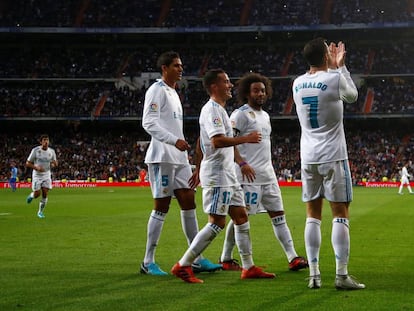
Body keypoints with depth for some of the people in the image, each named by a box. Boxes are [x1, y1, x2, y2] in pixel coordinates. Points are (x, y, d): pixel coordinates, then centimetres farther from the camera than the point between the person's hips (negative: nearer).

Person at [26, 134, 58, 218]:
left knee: (45, 194, -5)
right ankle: (31, 195, 31)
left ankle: (40, 211, 11)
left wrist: (54, 164, -15)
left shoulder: (51, 151, -2)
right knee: (37, 194, -6)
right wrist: (36, 168, -24)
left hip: (47, 175, 3)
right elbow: (28, 163, -8)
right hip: (37, 175, -3)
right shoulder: (35, 150, -12)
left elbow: (55, 164, 10)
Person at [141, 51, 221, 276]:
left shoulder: (173, 93, 21)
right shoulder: (156, 91, -8)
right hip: (162, 157, -9)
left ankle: (196, 259, 9)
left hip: (179, 157, 9)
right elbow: (149, 123, -18)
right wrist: (175, 141, -26)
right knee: (161, 207, -6)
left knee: (188, 202, 5)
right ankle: (148, 262, 1)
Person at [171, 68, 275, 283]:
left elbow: (201, 142, 25)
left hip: (227, 175, 10)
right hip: (217, 175, -10)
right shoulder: (212, 110, -14)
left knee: (241, 217, 10)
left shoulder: (217, 109, 18)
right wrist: (246, 139, -21)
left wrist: (198, 169, 28)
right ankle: (183, 266, -6)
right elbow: (217, 141, -27)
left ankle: (248, 267, 14)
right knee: (217, 223, -10)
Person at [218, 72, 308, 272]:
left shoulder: (265, 116, 19)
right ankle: (226, 259, 9)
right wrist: (242, 163, -25)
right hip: (248, 175, -8)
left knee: (278, 214, 4)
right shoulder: (240, 114, -8)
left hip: (268, 175, 8)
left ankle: (293, 257, 3)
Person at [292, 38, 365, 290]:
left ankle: (314, 274, 7)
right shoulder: (335, 79, -10)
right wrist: (341, 67, 18)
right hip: (333, 156, -5)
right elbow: (353, 96, 11)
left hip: (308, 158, 5)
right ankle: (342, 275, -2)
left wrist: (333, 67, 27)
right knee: (341, 215, 0)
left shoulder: (298, 84, 5)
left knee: (313, 216, 9)